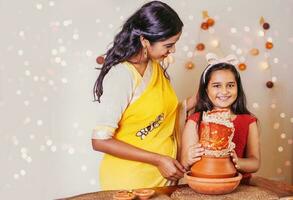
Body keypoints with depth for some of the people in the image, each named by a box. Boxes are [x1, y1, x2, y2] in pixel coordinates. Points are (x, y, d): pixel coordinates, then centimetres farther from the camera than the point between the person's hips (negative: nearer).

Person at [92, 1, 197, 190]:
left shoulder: (156, 66, 1)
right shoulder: (122, 75, -21)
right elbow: (100, 141, -21)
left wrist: (195, 100, -5)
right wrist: (158, 160, -21)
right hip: (130, 181, -7)